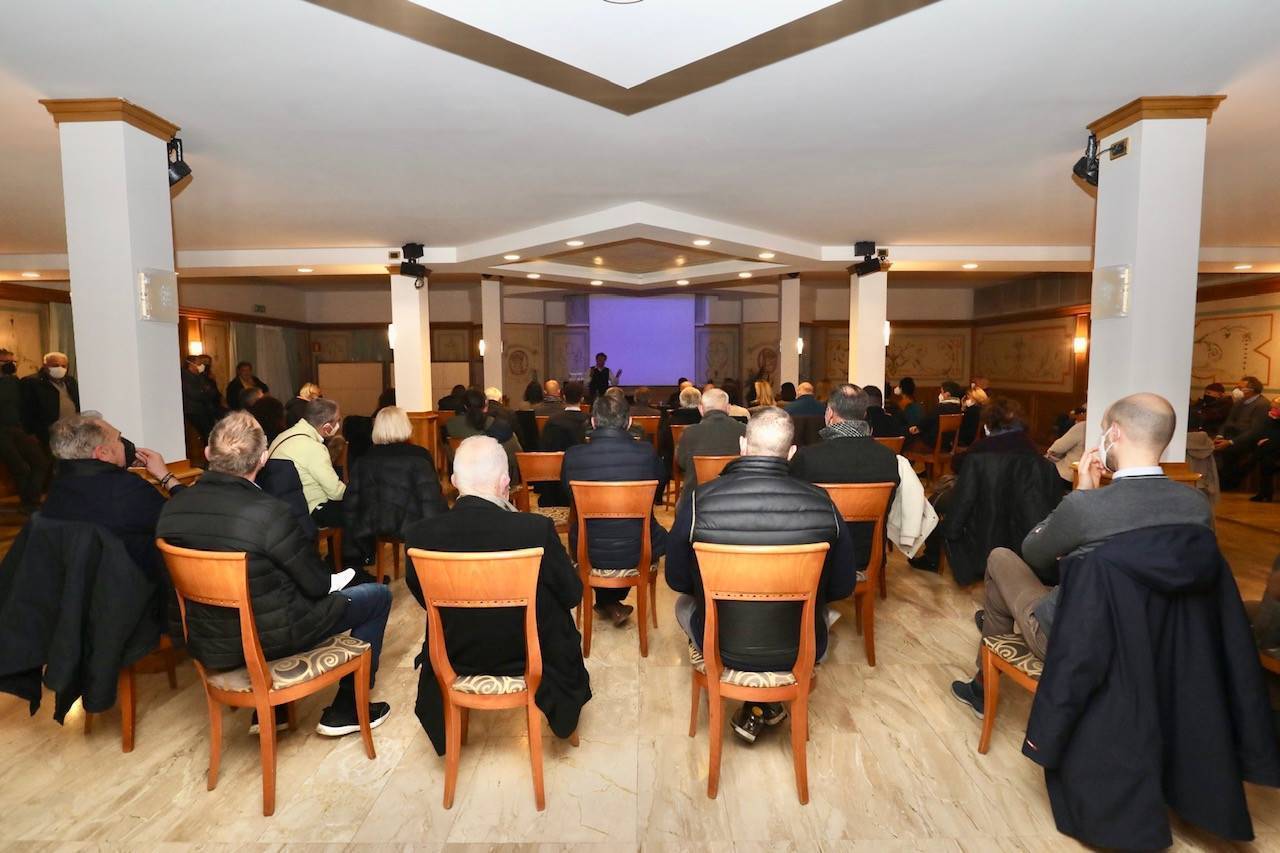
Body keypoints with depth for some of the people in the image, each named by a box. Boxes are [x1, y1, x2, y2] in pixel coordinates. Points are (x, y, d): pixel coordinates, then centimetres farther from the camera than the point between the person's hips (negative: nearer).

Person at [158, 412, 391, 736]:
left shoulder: (172, 508, -8)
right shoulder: (268, 512, -27)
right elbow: (318, 584, -16)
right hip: (270, 641, -7)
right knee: (378, 595, 10)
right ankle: (346, 708, 18)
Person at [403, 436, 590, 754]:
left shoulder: (420, 534, -20)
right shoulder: (537, 528, -28)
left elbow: (423, 598, -2)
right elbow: (572, 594, -11)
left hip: (454, 660, 2)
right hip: (528, 659, -1)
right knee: (562, 618, 31)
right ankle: (565, 714, 54)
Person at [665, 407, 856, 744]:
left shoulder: (697, 501, -20)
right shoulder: (822, 503, -18)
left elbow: (677, 580, -5)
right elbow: (842, 587, -4)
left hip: (721, 649, -1)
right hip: (800, 652, 1)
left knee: (684, 604, 32)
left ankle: (755, 707, 27)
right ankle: (766, 704, 24)